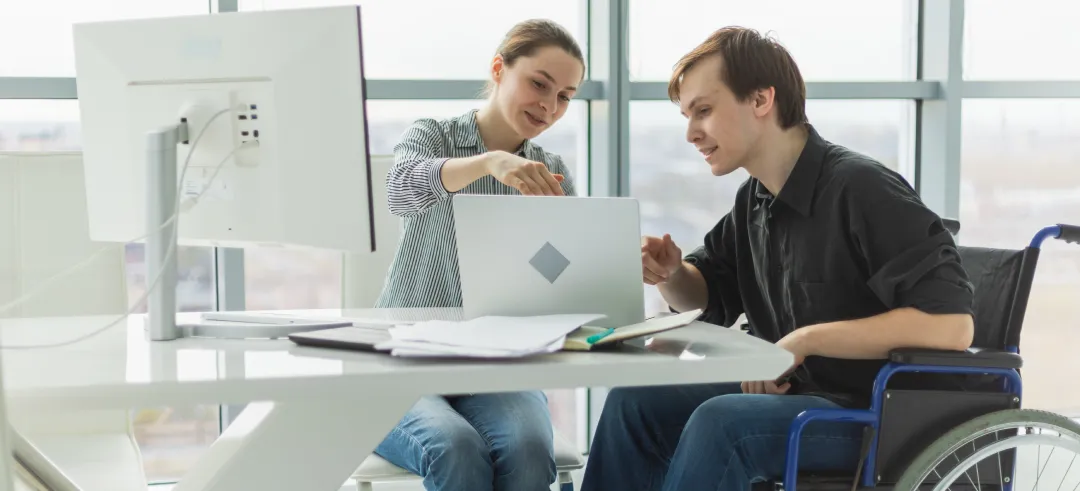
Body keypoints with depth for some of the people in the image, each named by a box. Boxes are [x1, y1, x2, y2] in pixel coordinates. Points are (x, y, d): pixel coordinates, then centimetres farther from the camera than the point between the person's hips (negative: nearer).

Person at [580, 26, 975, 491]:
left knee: (719, 421, -30)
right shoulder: (755, 199, 7)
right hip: (793, 393, 8)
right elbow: (704, 295, 23)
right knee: (633, 402, -2)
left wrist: (806, 339, -24)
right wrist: (669, 273, -2)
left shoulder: (861, 190, -19)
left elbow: (951, 324, -27)